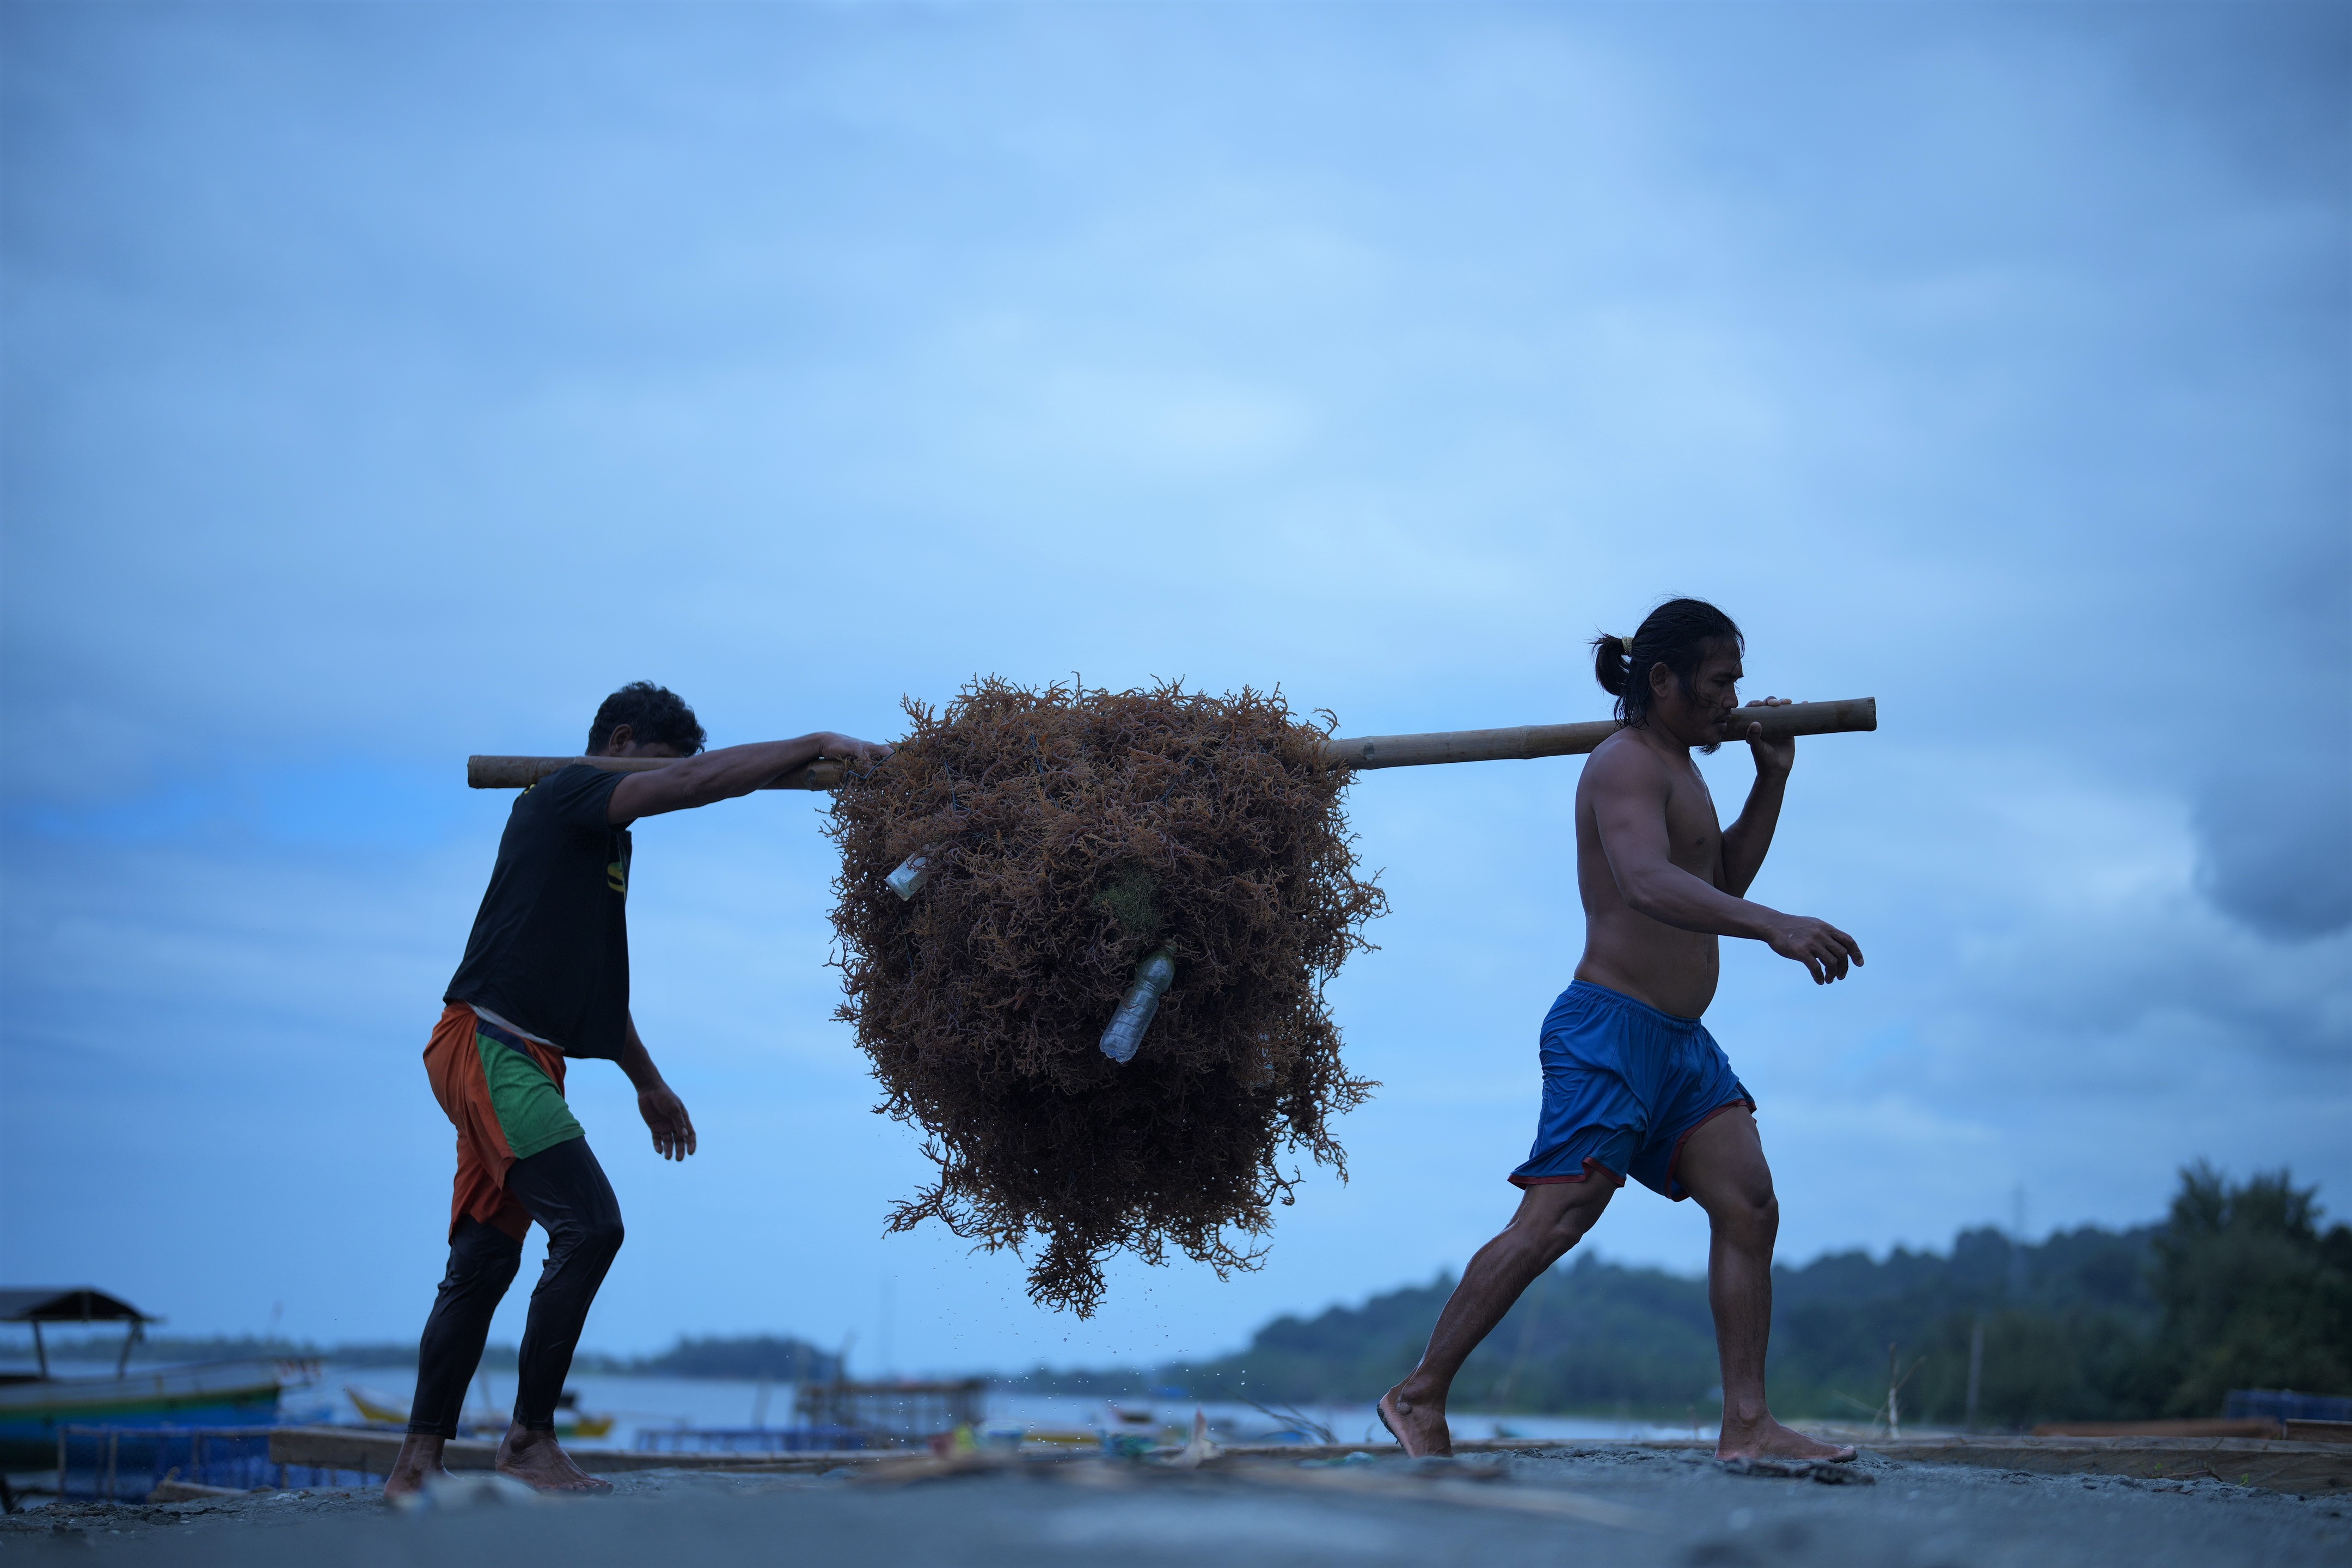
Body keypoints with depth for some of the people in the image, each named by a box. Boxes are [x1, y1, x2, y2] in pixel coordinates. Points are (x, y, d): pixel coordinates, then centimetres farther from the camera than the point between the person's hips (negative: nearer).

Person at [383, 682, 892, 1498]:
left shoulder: (599, 838, 22)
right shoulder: (566, 796, -7)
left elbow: (594, 980, 30)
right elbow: (699, 780, -20)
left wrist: (648, 1082, 33)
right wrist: (817, 747, -16)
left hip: (513, 1060, 10)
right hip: (490, 1047, -10)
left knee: (484, 1259, 9)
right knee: (590, 1225, -15)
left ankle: (418, 1462, 12)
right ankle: (531, 1439, -7)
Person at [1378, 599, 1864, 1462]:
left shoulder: (1675, 767, 21)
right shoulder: (1626, 764, -12)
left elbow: (1723, 877, 30)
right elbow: (1647, 884, -31)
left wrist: (1772, 777, 19)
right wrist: (1776, 927, -43)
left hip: (1682, 1039, 10)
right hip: (1610, 1029, -10)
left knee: (1749, 1208, -2)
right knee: (1553, 1221, -13)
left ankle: (1746, 1424, -2)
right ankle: (1419, 1395, -4)